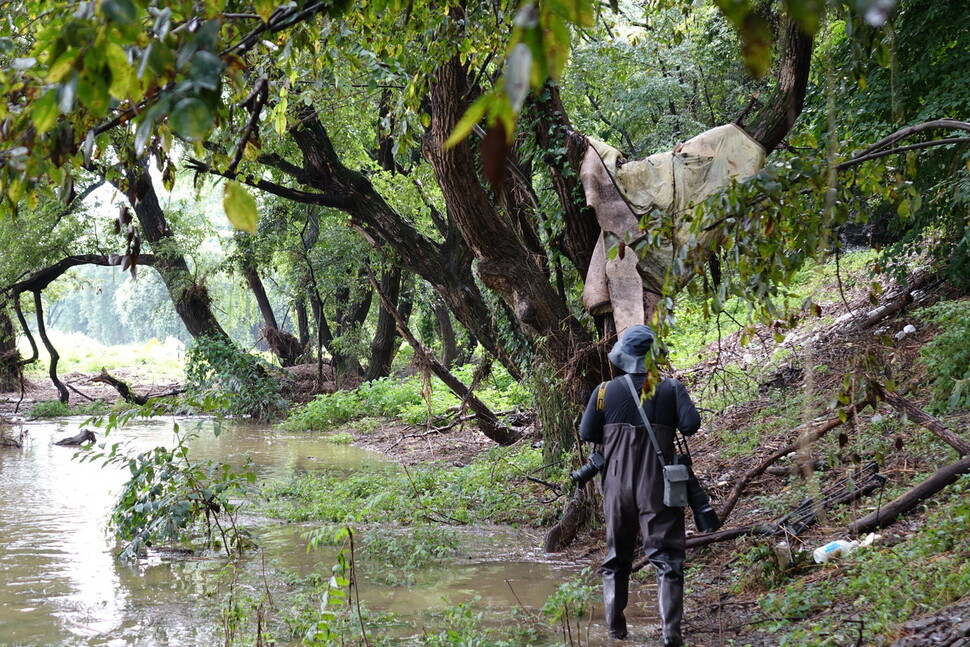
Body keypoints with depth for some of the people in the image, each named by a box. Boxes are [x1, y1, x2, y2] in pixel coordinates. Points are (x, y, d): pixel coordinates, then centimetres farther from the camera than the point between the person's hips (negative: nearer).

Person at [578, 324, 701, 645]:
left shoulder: (605, 391, -2)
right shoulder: (672, 389, -6)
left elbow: (587, 433, 2)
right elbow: (691, 424, -15)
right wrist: (667, 424, 6)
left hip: (617, 485, 2)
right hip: (658, 487, -2)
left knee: (616, 558, 17)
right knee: (667, 558, 1)